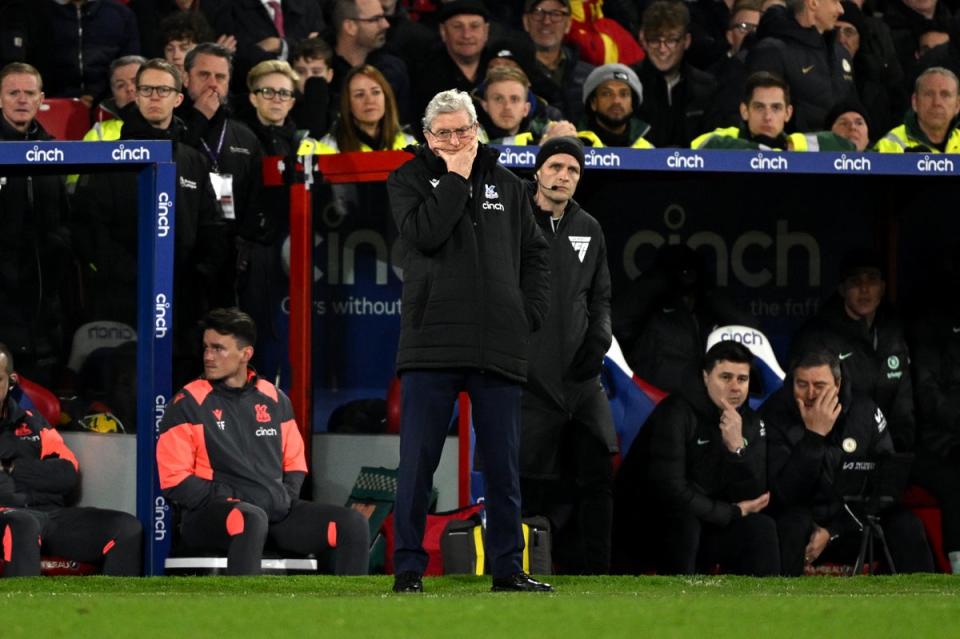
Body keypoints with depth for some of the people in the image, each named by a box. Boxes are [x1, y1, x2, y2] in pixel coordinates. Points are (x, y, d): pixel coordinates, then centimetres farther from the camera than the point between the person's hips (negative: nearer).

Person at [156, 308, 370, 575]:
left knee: (353, 524, -12)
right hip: (209, 514, -5)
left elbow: (295, 463, 23)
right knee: (251, 520, -41)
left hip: (277, 512, 6)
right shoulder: (189, 404, 0)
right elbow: (175, 480, -5)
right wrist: (230, 500, -14)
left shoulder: (275, 400, 15)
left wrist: (286, 497, 2)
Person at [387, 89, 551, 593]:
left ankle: (507, 567, 11)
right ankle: (409, 568, 2)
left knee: (503, 465, 5)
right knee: (418, 462, -3)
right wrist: (455, 178, -8)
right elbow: (423, 232, -13)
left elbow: (535, 253, 19)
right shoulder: (408, 180, 5)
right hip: (432, 343, -3)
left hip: (498, 346, 3)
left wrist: (529, 314, 6)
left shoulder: (506, 186, 15)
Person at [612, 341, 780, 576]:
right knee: (682, 521, -34)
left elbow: (753, 496, -9)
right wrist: (733, 512, -17)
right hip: (642, 528, -6)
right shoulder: (677, 413, -19)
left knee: (761, 528, -11)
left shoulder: (750, 423, 1)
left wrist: (737, 448, -27)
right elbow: (669, 490, -29)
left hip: (701, 531, 6)